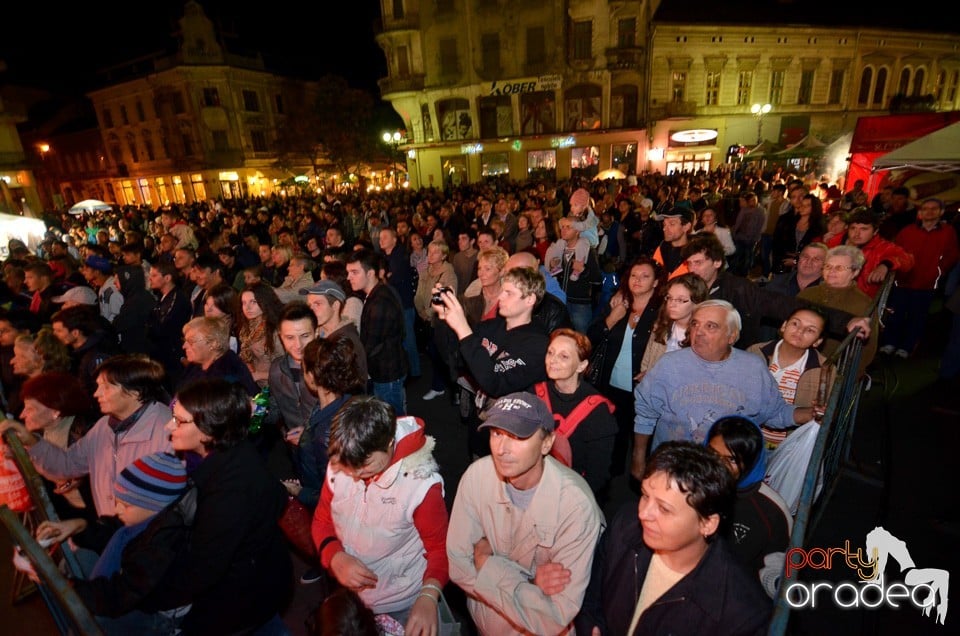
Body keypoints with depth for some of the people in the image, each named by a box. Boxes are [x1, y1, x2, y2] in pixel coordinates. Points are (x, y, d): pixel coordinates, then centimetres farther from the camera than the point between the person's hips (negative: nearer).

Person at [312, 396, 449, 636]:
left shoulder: (421, 484, -27)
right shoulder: (338, 466, -15)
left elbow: (440, 547, -15)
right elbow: (322, 521, 0)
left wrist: (429, 596, -32)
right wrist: (335, 557, -19)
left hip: (403, 606, -4)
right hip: (348, 598, 4)